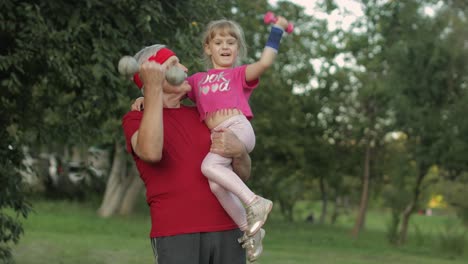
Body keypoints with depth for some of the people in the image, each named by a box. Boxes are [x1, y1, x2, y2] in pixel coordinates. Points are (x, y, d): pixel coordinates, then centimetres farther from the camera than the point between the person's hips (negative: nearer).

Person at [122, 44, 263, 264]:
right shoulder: (135, 119, 5)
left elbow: (243, 174, 16)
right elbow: (151, 153, -20)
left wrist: (238, 151, -7)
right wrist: (153, 88, -19)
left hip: (227, 231, 5)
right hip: (175, 234, -5)